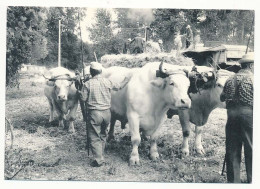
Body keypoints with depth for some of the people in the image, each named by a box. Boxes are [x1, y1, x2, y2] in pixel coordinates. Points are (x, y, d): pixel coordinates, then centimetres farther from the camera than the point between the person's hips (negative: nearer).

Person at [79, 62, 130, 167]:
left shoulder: (88, 84, -8)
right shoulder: (107, 82, 2)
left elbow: (83, 98, -5)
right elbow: (118, 87, 18)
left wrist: (79, 92, 16)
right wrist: (126, 81, 37)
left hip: (94, 113, -4)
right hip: (107, 112, 4)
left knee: (94, 137, 1)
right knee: (103, 135, 21)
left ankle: (98, 159, -5)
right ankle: (100, 154, 31)